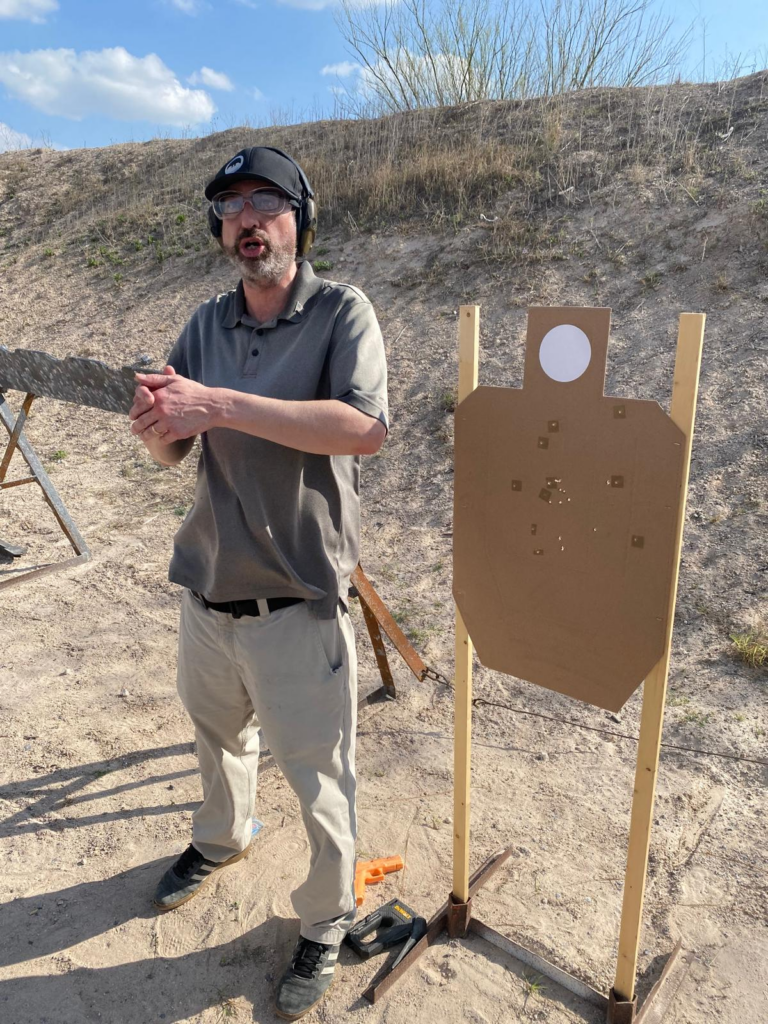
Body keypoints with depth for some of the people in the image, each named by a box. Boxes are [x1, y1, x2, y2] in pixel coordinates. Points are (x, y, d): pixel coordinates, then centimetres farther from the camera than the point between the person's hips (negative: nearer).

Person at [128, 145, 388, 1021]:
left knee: (318, 783, 9)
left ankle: (325, 923, 37)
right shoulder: (207, 324, 5)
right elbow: (170, 452, 5)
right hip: (205, 594, 6)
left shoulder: (341, 313, -10)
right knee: (216, 737, 28)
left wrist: (218, 404, -31)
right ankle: (221, 838, 59)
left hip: (295, 609, -5)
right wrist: (159, 420, -19)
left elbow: (365, 427, -28)